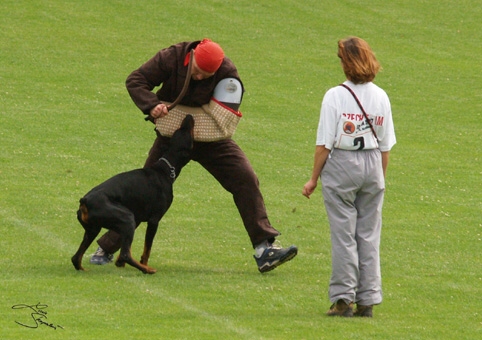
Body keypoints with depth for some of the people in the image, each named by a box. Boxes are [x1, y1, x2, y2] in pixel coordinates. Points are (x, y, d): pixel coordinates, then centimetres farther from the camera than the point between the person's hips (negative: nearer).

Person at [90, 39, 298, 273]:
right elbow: (135, 80, -16)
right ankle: (107, 248, 12)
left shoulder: (227, 73, -19)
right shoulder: (171, 58, -19)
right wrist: (151, 105, -34)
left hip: (210, 139, 1)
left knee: (245, 179, -13)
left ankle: (264, 249, -12)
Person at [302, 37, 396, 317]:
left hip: (341, 166, -4)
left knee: (343, 235, 1)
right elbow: (386, 145, 6)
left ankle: (344, 299, 0)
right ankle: (368, 301, 9)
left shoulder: (335, 96, -11)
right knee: (369, 235, 8)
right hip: (373, 165, 4)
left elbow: (324, 144, -10)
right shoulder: (381, 97, 2)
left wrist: (314, 179, -1)